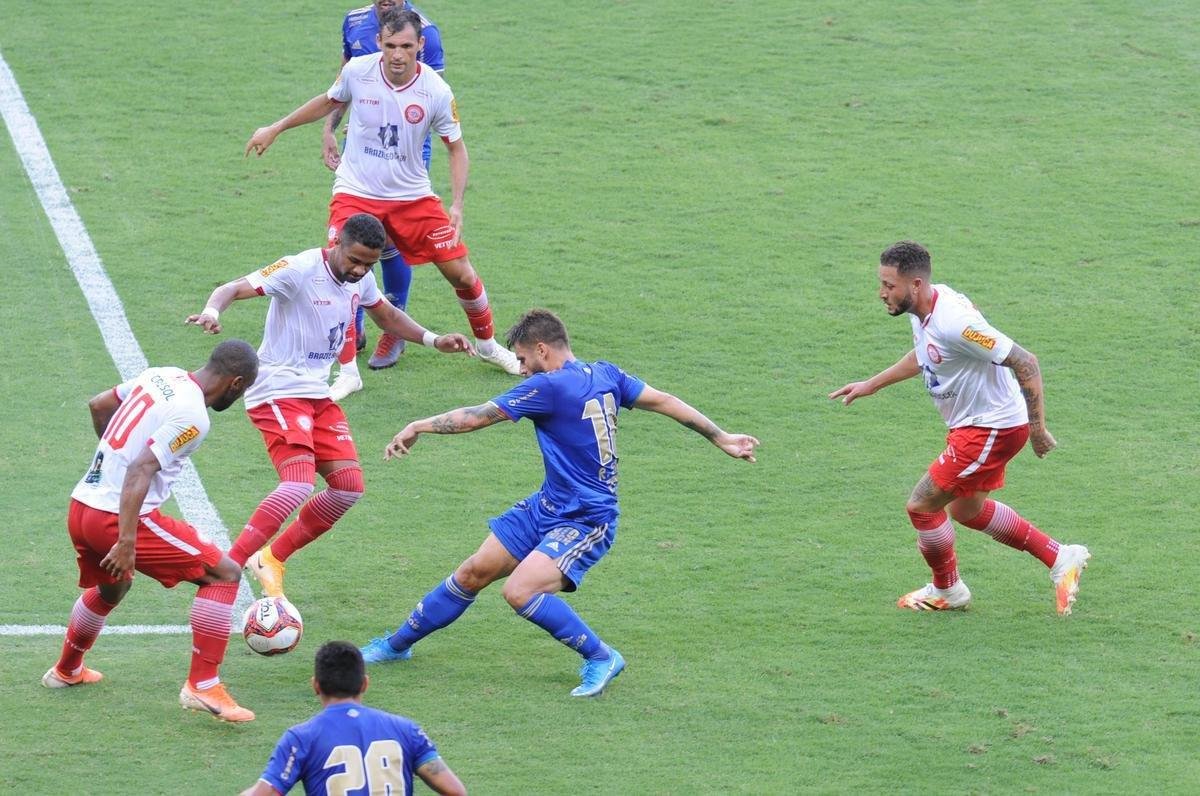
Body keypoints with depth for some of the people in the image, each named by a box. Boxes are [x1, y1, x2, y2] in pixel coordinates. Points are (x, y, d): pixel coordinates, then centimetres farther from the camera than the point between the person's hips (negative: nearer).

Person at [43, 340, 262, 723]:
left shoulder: (162, 376, 9)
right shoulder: (192, 417, -16)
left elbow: (98, 405, 23)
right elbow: (140, 470, -24)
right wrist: (126, 543, -26)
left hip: (81, 506, 9)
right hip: (119, 517, -9)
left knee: (110, 587, 37)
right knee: (223, 574, -3)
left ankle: (66, 670, 56)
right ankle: (202, 686, -6)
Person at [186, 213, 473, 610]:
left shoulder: (361, 280, 5)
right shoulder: (300, 270, -19)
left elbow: (386, 315, 26)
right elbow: (234, 288, -26)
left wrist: (433, 340, 15)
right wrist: (213, 310, -48)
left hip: (317, 394, 8)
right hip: (278, 392, -8)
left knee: (348, 488, 2)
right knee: (299, 485, -25)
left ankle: (271, 559, 18)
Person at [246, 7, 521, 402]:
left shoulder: (436, 91, -15)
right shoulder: (357, 72, -13)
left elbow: (456, 147, -1)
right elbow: (329, 102, 10)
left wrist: (457, 206, -10)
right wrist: (275, 129, 14)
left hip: (412, 196, 1)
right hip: (356, 193, -1)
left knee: (460, 272, 3)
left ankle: (487, 344, 32)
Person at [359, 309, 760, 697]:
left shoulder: (550, 387, -21)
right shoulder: (605, 375, 3)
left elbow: (476, 417, -15)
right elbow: (664, 402, 6)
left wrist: (419, 426, -3)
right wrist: (722, 439, 14)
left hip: (586, 521, -10)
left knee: (520, 591, -27)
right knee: (474, 572, 10)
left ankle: (601, 658, -10)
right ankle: (398, 643, 22)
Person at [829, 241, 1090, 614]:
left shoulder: (954, 323, -31)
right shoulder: (925, 308, -1)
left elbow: (1025, 363, -28)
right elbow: (923, 356, 23)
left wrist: (1037, 429, -24)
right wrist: (871, 385, 24)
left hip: (990, 429, -10)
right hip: (971, 426, 10)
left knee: (921, 506, -1)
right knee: (968, 510, 25)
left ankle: (946, 591, 23)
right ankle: (1061, 558, 32)